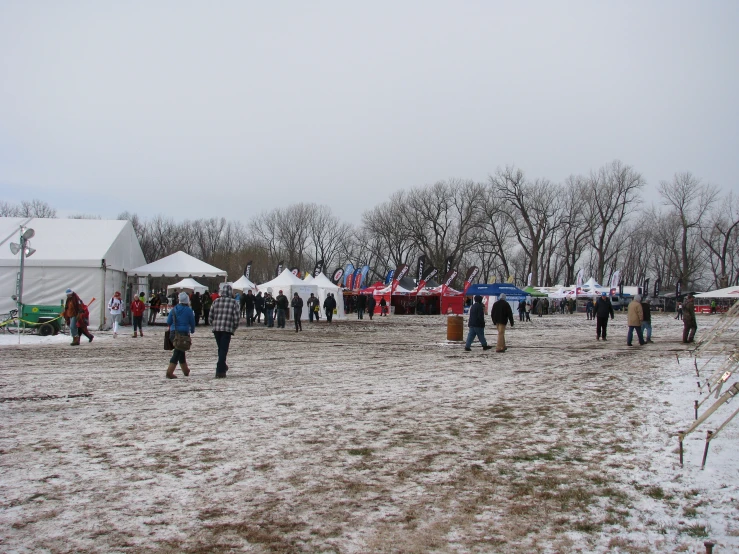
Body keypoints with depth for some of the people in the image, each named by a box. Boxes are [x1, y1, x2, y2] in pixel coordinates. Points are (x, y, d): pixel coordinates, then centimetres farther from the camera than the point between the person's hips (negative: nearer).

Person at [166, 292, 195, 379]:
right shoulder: (188, 310, -6)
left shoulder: (174, 309, 4)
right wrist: (192, 330, 19)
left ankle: (185, 370, 30)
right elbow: (192, 322, 0)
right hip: (184, 333, -5)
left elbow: (168, 321, 6)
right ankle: (169, 372, -13)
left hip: (173, 333, 5)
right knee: (177, 352, -4)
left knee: (180, 351, 18)